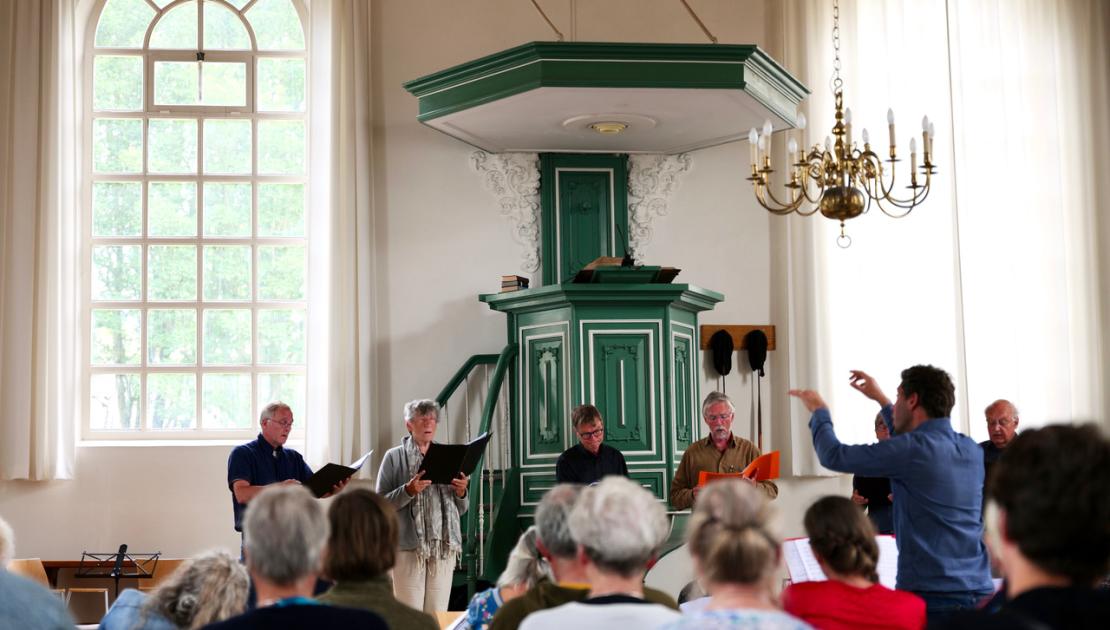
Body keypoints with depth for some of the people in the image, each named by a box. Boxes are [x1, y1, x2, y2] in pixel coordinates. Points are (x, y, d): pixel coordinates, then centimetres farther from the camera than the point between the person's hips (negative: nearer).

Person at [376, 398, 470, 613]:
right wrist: (409, 490, -17)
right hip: (409, 547, -3)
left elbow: (460, 510, 17)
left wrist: (461, 493, -3)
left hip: (444, 547, 4)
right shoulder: (394, 457, 4)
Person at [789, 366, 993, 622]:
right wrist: (881, 400, 38)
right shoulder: (972, 450, 9)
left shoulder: (912, 449, -13)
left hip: (930, 596, -7)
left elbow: (834, 456, -5)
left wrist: (820, 411, 14)